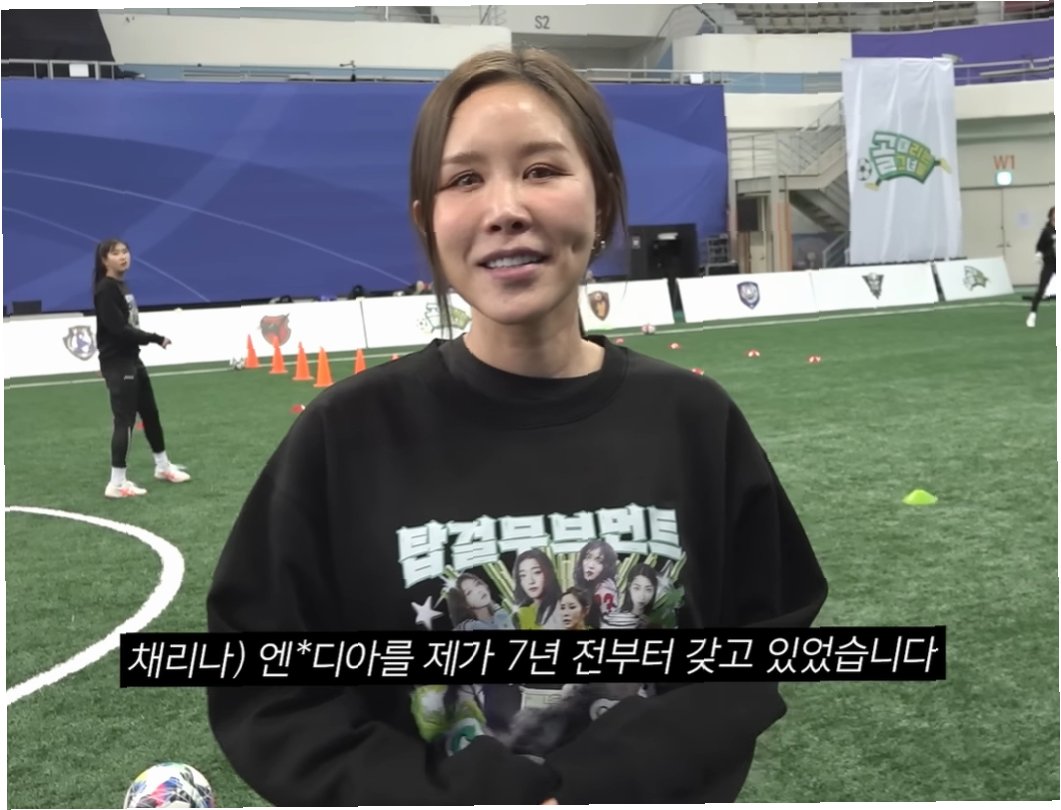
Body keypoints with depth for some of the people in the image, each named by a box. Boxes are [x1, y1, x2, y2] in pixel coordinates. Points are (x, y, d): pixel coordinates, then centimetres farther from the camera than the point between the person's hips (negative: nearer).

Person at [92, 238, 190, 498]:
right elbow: (118, 329, -22)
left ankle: (163, 466, 34)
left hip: (131, 359, 10)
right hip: (117, 363, -10)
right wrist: (155, 338, -17)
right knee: (125, 420, -7)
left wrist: (152, 339, -2)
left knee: (150, 413, 18)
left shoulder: (121, 286, 13)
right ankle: (117, 483, -1)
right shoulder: (105, 290, -16)